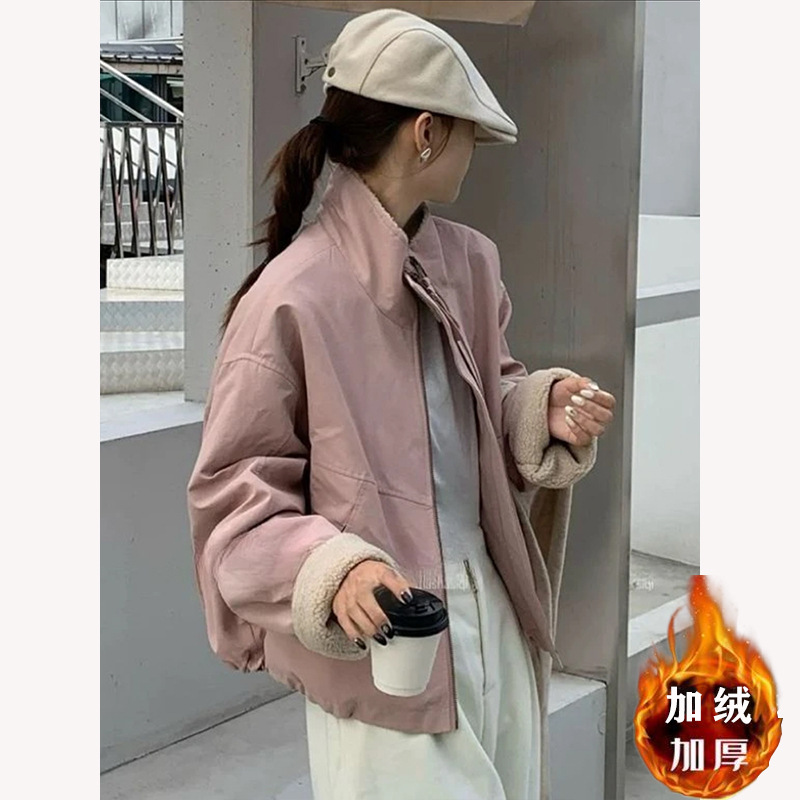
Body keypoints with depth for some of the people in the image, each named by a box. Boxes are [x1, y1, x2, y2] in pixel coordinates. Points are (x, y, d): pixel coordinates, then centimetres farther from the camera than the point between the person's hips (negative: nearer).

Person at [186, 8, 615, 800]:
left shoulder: (468, 260, 4)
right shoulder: (291, 299, -18)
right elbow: (234, 494, -13)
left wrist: (543, 410, -4)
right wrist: (333, 569, -29)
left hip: (495, 608, 7)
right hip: (385, 642, -7)